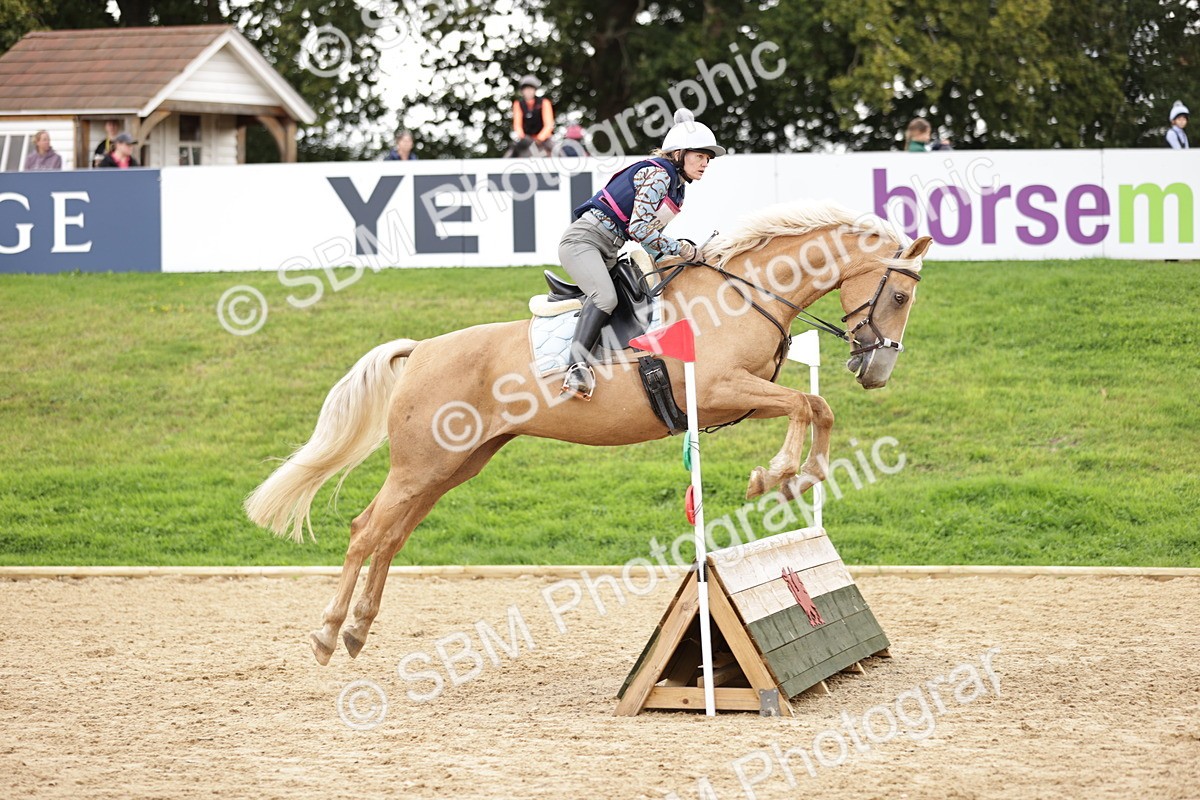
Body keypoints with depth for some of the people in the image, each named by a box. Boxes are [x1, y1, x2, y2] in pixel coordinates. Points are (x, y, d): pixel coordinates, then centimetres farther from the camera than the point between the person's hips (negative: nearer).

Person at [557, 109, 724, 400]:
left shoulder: (676, 186, 17)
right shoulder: (657, 174, -13)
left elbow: (648, 232, 20)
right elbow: (639, 229, -21)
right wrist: (684, 250, -16)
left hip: (607, 253, 11)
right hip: (582, 240, -11)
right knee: (605, 297, -32)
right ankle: (577, 367, -45)